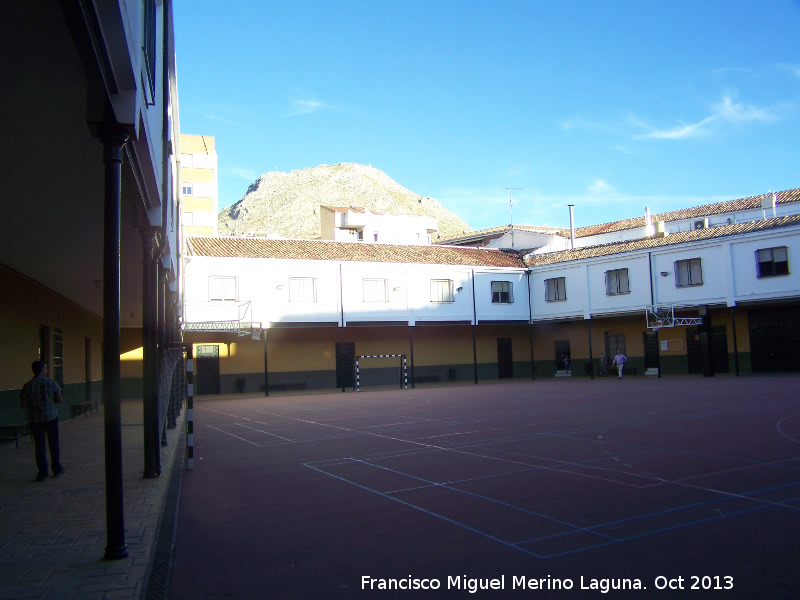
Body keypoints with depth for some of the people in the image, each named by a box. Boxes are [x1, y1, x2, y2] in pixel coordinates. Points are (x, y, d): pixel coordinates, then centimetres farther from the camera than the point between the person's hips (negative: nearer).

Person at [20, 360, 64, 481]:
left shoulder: (27, 386, -4)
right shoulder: (50, 383, -8)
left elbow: (24, 406, -5)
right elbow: (60, 399, -7)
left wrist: (33, 404, 13)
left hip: (36, 419, 1)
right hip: (51, 417, -1)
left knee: (39, 446, 7)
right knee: (54, 444, 12)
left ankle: (42, 473, 6)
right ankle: (56, 469, 20)